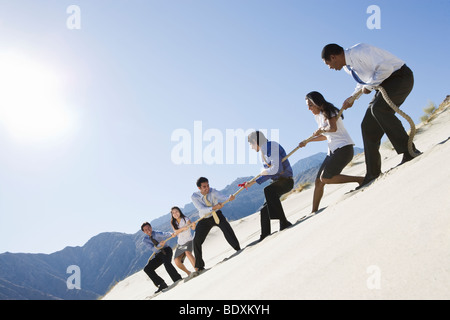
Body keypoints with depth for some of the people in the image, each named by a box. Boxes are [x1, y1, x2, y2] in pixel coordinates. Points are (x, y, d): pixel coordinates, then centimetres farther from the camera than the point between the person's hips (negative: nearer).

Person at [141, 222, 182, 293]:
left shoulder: (156, 233, -15)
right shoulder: (145, 240, -4)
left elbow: (163, 234, -39)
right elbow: (153, 249, -17)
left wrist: (171, 234, -62)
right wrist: (159, 245, -39)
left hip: (166, 250, -5)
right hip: (158, 254, 5)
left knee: (167, 263, -34)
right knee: (147, 269, -7)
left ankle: (178, 280, -22)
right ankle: (162, 284, -2)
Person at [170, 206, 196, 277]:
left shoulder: (185, 219, -8)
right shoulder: (172, 222, 2)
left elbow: (193, 228, -24)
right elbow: (175, 232, -15)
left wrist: (193, 225, -48)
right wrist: (183, 228, -33)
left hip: (188, 240, -5)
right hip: (180, 243, 5)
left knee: (187, 252, -34)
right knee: (177, 261, -6)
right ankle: (189, 273, 15)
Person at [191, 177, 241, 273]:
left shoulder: (212, 191, -20)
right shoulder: (194, 196, -20)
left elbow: (221, 197, -40)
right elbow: (202, 209, -31)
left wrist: (229, 198, -62)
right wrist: (213, 208, -47)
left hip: (217, 215, -1)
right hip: (204, 219, 1)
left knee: (226, 227, -31)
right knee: (197, 241, -5)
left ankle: (238, 249, -23)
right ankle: (199, 266, 10)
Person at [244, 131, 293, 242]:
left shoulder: (272, 147, -18)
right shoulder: (264, 152, 12)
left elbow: (276, 169, -29)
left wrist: (264, 172, -11)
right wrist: (253, 182, 17)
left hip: (286, 180, -10)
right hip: (277, 181, 10)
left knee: (268, 190, -39)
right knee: (264, 210, 15)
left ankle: (284, 221, -40)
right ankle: (265, 236, 31)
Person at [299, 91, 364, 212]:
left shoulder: (328, 111, -7)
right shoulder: (318, 116, 18)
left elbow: (333, 128, -27)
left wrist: (321, 130, -9)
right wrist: (307, 141, 27)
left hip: (344, 147, -9)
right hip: (333, 150, 9)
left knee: (325, 178, -19)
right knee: (318, 181, 5)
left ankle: (361, 179, -13)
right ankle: (314, 211, 10)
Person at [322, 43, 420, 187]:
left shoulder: (360, 51, -23)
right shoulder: (347, 66, 8)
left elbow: (385, 68, -29)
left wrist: (369, 86, -18)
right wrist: (352, 98, 10)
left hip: (401, 77, -9)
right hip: (382, 84, 10)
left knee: (378, 108, -34)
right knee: (368, 126, 1)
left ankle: (410, 151, -30)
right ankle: (373, 174, 4)